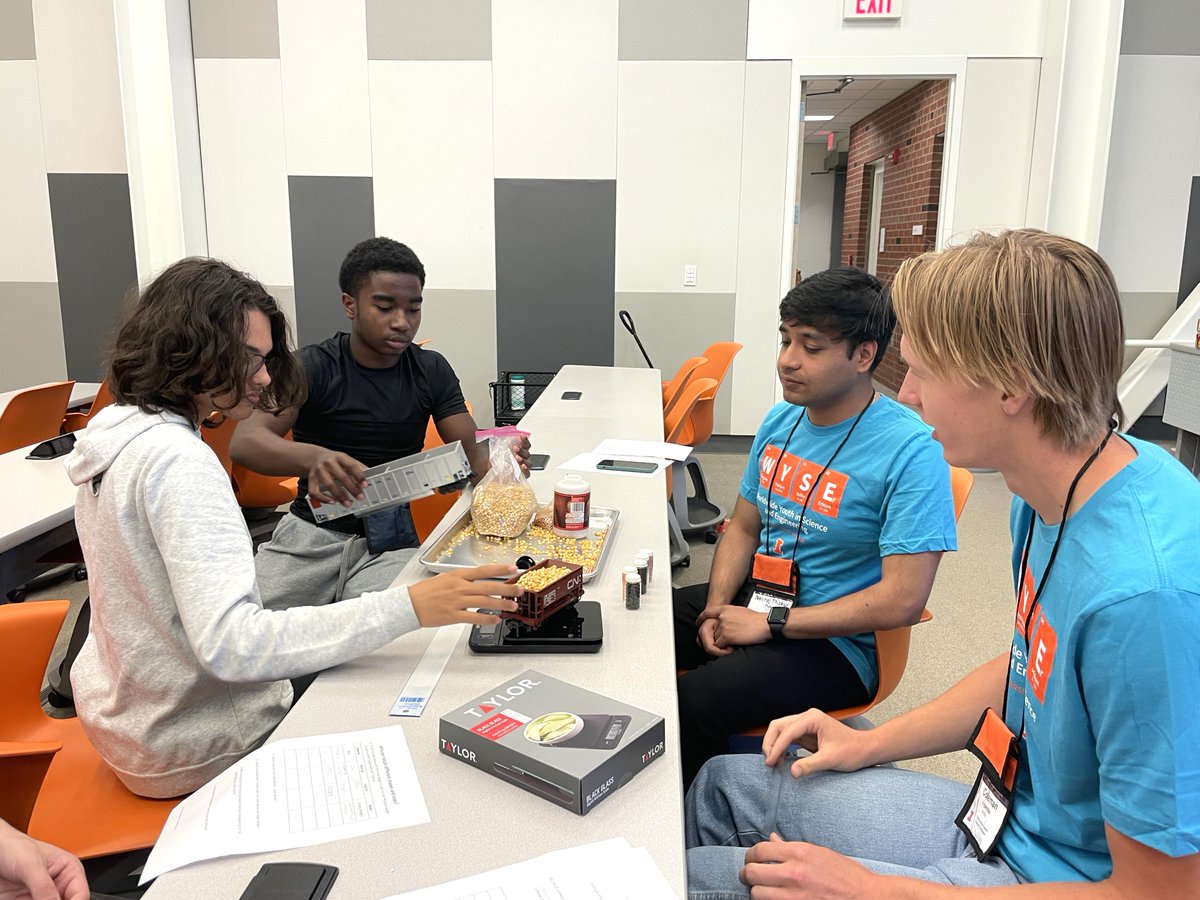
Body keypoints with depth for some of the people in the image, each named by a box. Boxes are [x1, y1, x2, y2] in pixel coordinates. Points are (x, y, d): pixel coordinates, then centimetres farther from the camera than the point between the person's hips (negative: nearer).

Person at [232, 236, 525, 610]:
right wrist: (314, 459, -42)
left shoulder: (432, 371, 5)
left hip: (390, 538, 1)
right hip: (311, 532, 0)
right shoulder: (314, 366, -5)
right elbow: (245, 441, -20)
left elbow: (472, 455, -1)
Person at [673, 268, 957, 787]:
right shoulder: (780, 421, 5)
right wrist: (717, 608, -5)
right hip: (755, 599, 7)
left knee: (691, 702, -27)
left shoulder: (909, 451, -18)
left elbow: (902, 601, -22)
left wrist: (770, 624, -18)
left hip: (834, 643, -7)